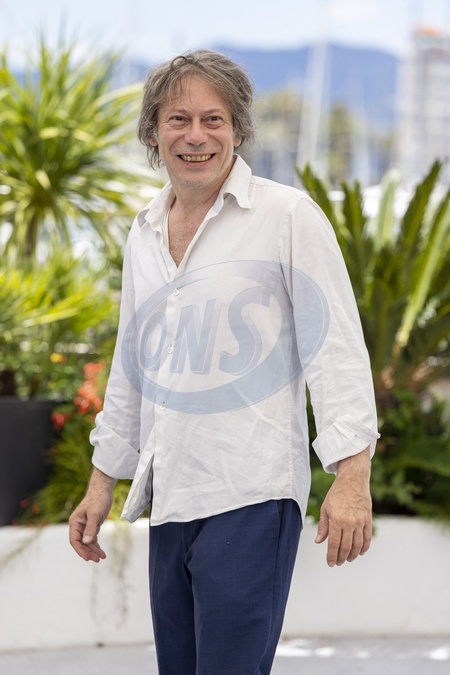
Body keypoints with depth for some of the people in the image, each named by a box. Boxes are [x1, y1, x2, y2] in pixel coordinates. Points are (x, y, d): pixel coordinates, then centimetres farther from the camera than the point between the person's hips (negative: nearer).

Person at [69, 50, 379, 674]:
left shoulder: (287, 217, -4)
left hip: (251, 496, -6)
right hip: (169, 499, 6)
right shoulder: (144, 234, 15)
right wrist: (102, 483, 21)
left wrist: (352, 479, -16)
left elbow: (336, 348, -8)